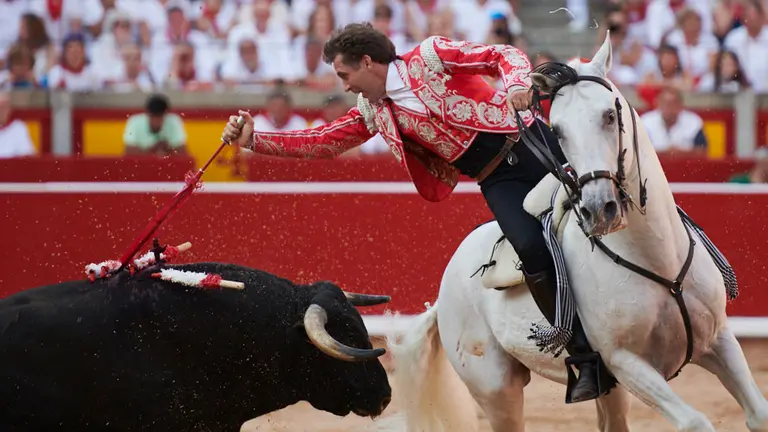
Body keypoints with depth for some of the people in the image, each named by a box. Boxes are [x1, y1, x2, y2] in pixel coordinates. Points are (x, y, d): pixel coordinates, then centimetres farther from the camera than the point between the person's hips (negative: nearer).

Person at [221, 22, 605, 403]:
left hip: (532, 144, -2)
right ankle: (586, 359, -18)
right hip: (498, 182, 2)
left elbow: (505, 55, -6)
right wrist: (253, 139, 2)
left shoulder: (431, 56, -5)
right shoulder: (374, 112, 10)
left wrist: (517, 86, -28)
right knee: (532, 248, -22)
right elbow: (322, 142, 10)